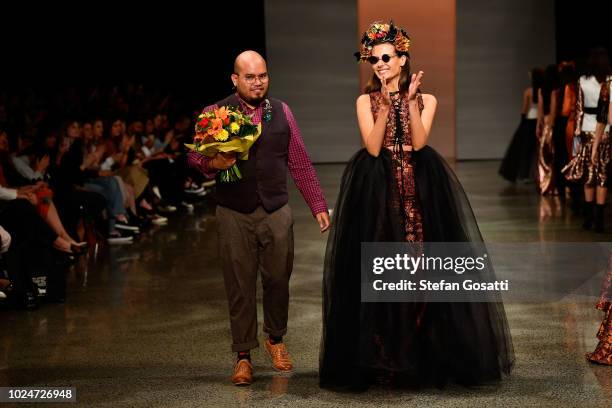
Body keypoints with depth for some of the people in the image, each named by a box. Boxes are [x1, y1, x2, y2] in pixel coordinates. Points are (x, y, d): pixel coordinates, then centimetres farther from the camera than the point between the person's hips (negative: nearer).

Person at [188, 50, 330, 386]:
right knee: (239, 286, 2)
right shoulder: (215, 114, 1)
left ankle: (275, 339, 31)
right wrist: (212, 163, -24)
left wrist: (318, 205, 7)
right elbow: (194, 156, -1)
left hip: (276, 211, 2)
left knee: (278, 279, 7)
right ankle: (243, 356, 13)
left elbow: (299, 162, 10)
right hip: (235, 214, -2)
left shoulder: (281, 111, 9)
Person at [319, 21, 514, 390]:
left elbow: (419, 142, -8)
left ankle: (427, 355, 6)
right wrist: (385, 105, -16)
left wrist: (410, 101, -15)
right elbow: (372, 147, -7)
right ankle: (381, 357, 3)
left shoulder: (426, 99, 8)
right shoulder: (366, 101, 7)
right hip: (377, 193, 0)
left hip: (421, 190, 0)